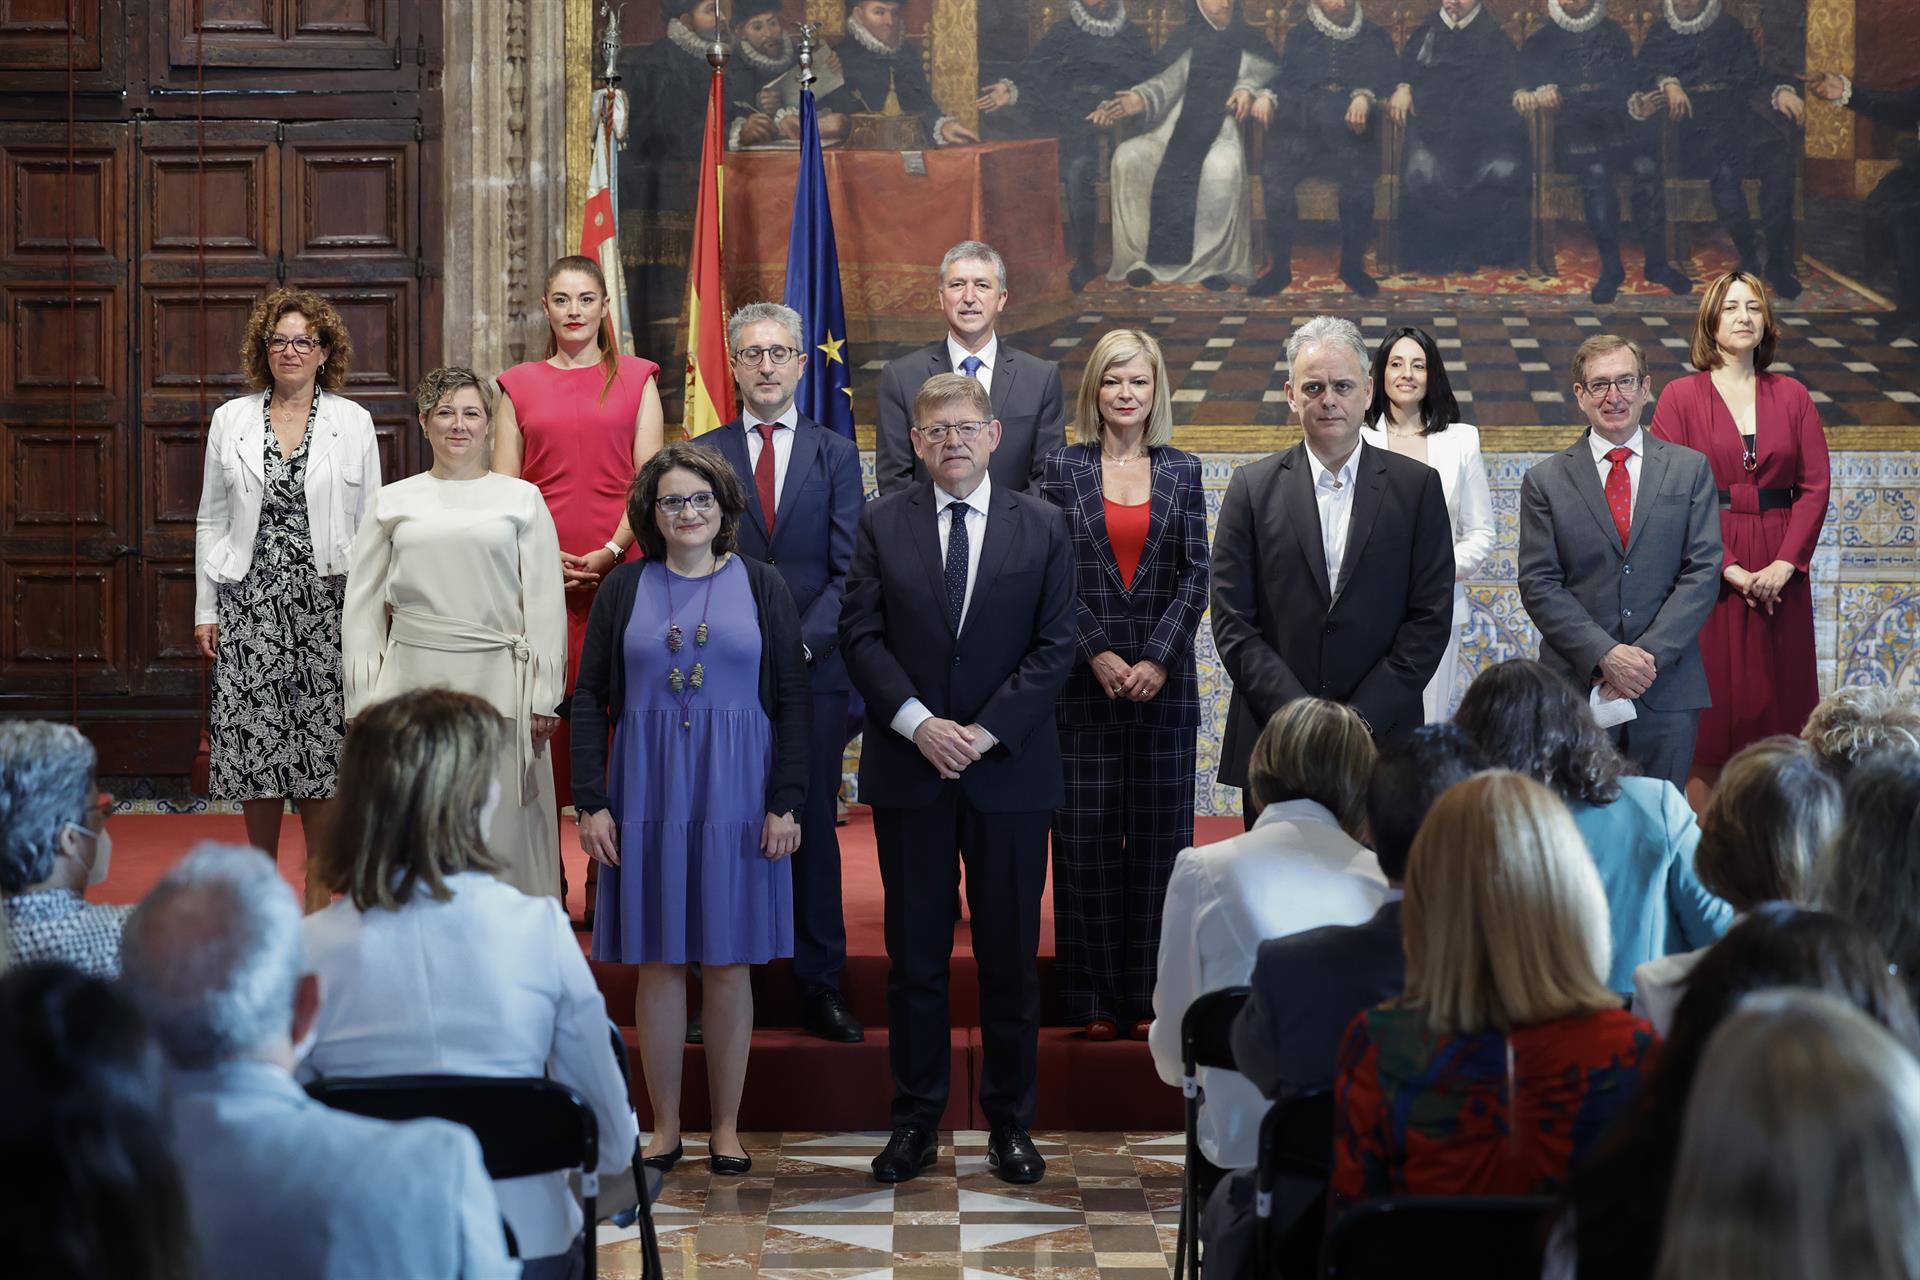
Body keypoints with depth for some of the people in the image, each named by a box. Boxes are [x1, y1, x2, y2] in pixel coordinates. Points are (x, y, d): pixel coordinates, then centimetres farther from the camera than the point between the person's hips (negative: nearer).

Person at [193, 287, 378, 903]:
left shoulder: (353, 422, 5)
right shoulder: (232, 419, 8)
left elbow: (370, 523, 5)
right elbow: (211, 521, 10)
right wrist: (205, 609, 6)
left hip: (325, 602, -1)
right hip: (249, 601, 1)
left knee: (321, 743, -2)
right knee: (255, 739, 1)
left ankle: (321, 888, 9)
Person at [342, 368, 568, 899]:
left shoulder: (522, 499, 7)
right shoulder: (392, 502, 11)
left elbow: (546, 605, 5)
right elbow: (363, 608, 11)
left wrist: (542, 699, -2)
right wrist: (365, 704, 4)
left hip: (496, 686, -1)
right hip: (413, 678, 1)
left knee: (501, 833, 0)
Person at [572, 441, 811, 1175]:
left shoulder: (761, 586, 3)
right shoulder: (625, 589, 5)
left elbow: (793, 700, 1)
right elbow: (590, 700, 4)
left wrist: (786, 803, -6)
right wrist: (590, 802, -4)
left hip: (735, 796, -1)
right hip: (647, 796, 1)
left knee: (728, 963, 4)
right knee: (657, 962, 4)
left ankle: (726, 1127, 13)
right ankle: (664, 1127, 13)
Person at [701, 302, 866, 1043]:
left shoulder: (836, 456, 8)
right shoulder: (703, 456, 7)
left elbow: (849, 571, 1)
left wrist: (801, 641, -12)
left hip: (813, 670, 0)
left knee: (814, 828, 4)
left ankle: (821, 987, 10)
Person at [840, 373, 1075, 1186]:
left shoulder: (1040, 526, 4)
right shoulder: (883, 524, 5)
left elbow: (1054, 645, -1)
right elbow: (861, 634, 0)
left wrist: (987, 731, -12)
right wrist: (917, 722, -13)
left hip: (1010, 767, 0)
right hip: (909, 768, 0)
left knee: (1010, 951, 5)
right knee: (915, 952, 5)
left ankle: (1010, 1121, 15)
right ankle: (915, 1118, 14)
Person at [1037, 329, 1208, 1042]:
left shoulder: (1181, 472, 7)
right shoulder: (1064, 470, 3)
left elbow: (1195, 574, 2)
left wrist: (1159, 657, -9)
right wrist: (1097, 654, -10)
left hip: (1163, 682, 1)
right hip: (1085, 683, -1)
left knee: (1159, 837, 3)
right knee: (1086, 840, 1)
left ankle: (1149, 995, 10)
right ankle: (1095, 1001, 7)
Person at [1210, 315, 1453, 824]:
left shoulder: (1418, 487, 5)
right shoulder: (1253, 489, 5)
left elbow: (1430, 619, 0)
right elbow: (1233, 624, 0)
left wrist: (1362, 717, -10)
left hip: (1383, 741, 0)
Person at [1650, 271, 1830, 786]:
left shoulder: (1791, 396, 9)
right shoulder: (1681, 397, 0)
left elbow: (1815, 486, 4)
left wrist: (1786, 563, -10)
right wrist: (1729, 568, -14)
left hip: (1779, 570, 3)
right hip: (1707, 565, -3)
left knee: (1777, 697, 4)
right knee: (1714, 701, -2)